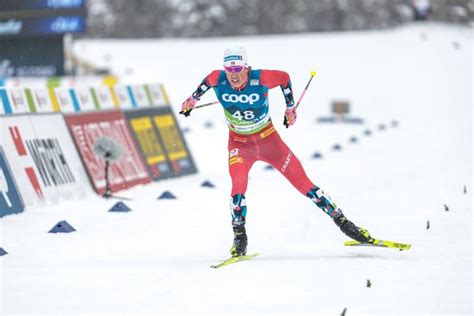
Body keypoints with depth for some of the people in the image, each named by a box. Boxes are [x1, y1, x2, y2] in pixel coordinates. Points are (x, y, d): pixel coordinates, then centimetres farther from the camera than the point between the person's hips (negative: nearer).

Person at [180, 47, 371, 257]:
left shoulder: (260, 79, -24)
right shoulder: (218, 79, -19)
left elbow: (284, 77, -4)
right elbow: (207, 80, 6)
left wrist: (290, 108, 5)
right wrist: (193, 99, 17)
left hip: (268, 138, -1)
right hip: (239, 143, 1)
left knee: (302, 182, -2)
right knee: (238, 184, -25)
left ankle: (341, 221, 7)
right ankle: (239, 237, -11)